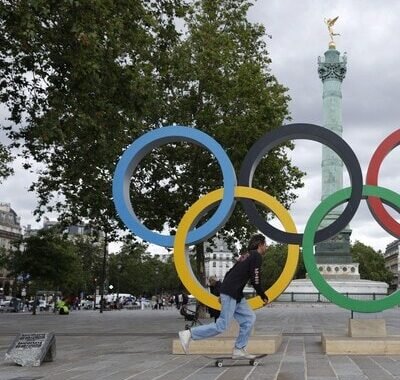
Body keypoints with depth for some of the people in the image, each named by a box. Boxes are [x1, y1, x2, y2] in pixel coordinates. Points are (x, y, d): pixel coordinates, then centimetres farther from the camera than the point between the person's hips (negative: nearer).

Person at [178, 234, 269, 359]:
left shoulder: (246, 256, 21)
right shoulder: (257, 256, -7)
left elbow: (229, 273, 22)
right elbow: (255, 279, -14)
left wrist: (223, 293, 24)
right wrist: (263, 296, -1)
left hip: (236, 294, 10)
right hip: (231, 294, -10)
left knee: (249, 318, 9)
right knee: (222, 325, -9)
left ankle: (239, 350, 9)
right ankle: (189, 334, -7)